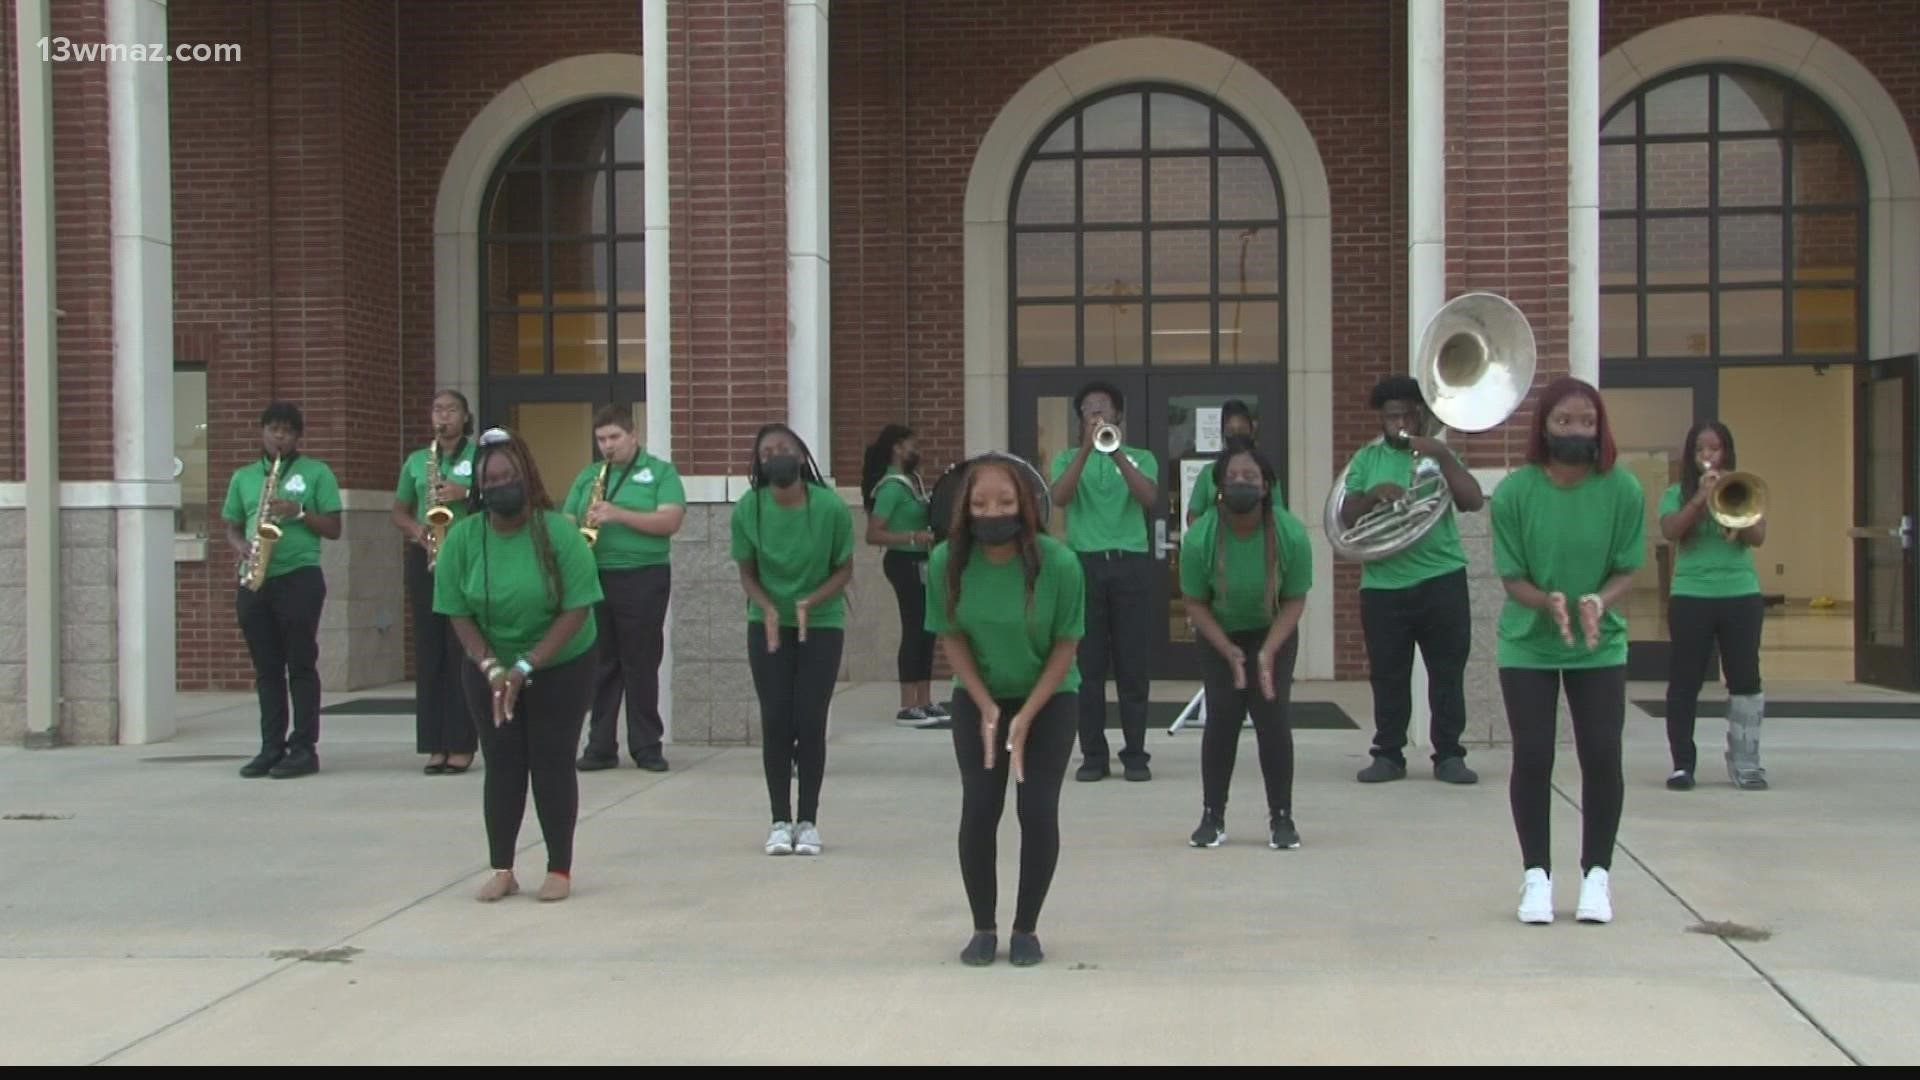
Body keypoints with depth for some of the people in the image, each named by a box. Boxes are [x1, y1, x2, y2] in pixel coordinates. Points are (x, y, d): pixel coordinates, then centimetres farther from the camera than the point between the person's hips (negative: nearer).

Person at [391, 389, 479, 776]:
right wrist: (415, 529, -3)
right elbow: (399, 511, 18)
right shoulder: (416, 461, 14)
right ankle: (434, 744, 5)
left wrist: (467, 493, -15)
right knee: (428, 651, 2)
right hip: (425, 559, 4)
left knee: (462, 650, -5)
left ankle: (462, 744, -1)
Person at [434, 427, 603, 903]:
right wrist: (492, 668, -20)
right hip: (490, 670, 2)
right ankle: (502, 870, 11)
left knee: (552, 765, 0)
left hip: (560, 668, -2)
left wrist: (525, 667, -23)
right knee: (502, 766, 3)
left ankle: (560, 870, 9)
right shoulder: (463, 537, -10)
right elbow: (458, 614, -7)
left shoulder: (558, 532, -19)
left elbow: (576, 610, -20)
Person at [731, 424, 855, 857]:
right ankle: (781, 821, 11)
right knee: (775, 722, 0)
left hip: (822, 625, -1)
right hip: (768, 625, 1)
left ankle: (808, 821, 10)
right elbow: (747, 573, -1)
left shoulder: (830, 507, -16)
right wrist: (767, 609, -20)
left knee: (810, 722, -2)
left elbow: (844, 570, -5)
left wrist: (809, 603, -21)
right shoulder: (748, 509, -12)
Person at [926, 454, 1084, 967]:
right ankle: (983, 928, 8)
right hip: (978, 696, 1)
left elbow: (1066, 645, -16)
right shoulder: (946, 560, -22)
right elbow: (952, 637, -9)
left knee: (1038, 810, -9)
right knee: (978, 807, -8)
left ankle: (1026, 929, 8)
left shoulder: (1059, 562, -27)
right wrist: (987, 709, -15)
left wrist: (1026, 716, -19)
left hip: (1050, 696, -1)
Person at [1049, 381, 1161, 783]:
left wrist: (1117, 452, -17)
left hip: (1132, 564, 0)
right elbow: (1059, 498, -8)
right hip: (1085, 564, 0)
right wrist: (1087, 449, -17)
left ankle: (1136, 753, 7)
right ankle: (1093, 754, 6)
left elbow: (1149, 498, -9)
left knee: (1133, 665, 0)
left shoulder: (1140, 457, 11)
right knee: (1087, 665, 0)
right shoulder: (1068, 458, 12)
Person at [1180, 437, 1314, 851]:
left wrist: (1268, 651, -26)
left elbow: (1295, 600, -16)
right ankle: (1212, 817, 2)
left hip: (1274, 633, 0)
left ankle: (1281, 818, -1)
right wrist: (1229, 651, -22)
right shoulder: (1199, 537, -27)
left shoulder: (1292, 534, -27)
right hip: (1220, 635, 0)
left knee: (1271, 715, -11)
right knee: (1222, 717, -8)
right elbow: (1194, 603, -15)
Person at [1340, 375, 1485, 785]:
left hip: (1441, 579, -1)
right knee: (1387, 675, 3)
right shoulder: (1367, 459, 10)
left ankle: (1449, 755, 8)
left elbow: (1474, 502, -8)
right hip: (1382, 584, 1)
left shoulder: (1438, 455, 6)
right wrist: (1373, 495, -16)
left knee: (1448, 671, 2)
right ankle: (1388, 755, 11)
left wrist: (1444, 457, -16)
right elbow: (1347, 517, 3)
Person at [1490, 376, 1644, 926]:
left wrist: (1598, 603, -26)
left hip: (1600, 644, 1)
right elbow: (1512, 577, -9)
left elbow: (1625, 570, -6)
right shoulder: (1515, 491, -13)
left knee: (1602, 756, -3)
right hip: (1528, 643, 0)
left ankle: (1596, 874, 14)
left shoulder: (1622, 489, -11)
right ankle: (1537, 875, 14)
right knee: (1532, 757, -1)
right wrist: (1548, 602, -28)